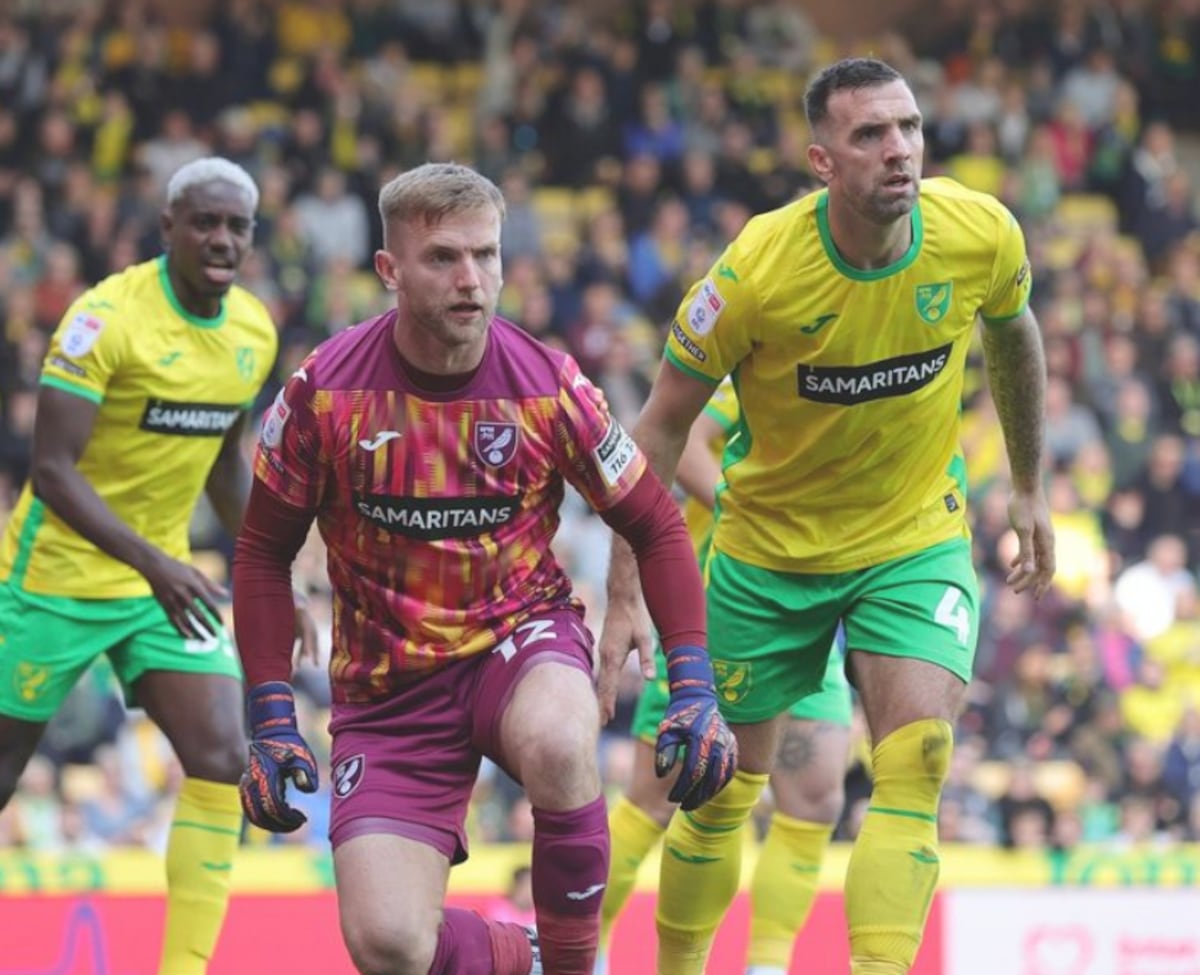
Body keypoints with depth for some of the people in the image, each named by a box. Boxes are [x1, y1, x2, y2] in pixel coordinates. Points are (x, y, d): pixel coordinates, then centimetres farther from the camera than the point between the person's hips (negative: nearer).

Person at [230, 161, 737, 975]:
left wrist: (694, 688, -6)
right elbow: (264, 553, 1)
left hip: (522, 634, 0)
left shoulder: (548, 387, -10)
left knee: (556, 744, -39)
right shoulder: (326, 391, -11)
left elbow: (656, 527, 2)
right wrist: (271, 720, -5)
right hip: (389, 687, 0)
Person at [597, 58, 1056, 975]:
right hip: (770, 547, -1)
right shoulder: (756, 270, -24)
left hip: (917, 538, 1)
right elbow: (661, 427, -13)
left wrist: (1029, 487, 16)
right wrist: (626, 597, -15)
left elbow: (1014, 335, 9)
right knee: (724, 792, 9)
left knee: (917, 763, -20)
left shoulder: (982, 235, -17)